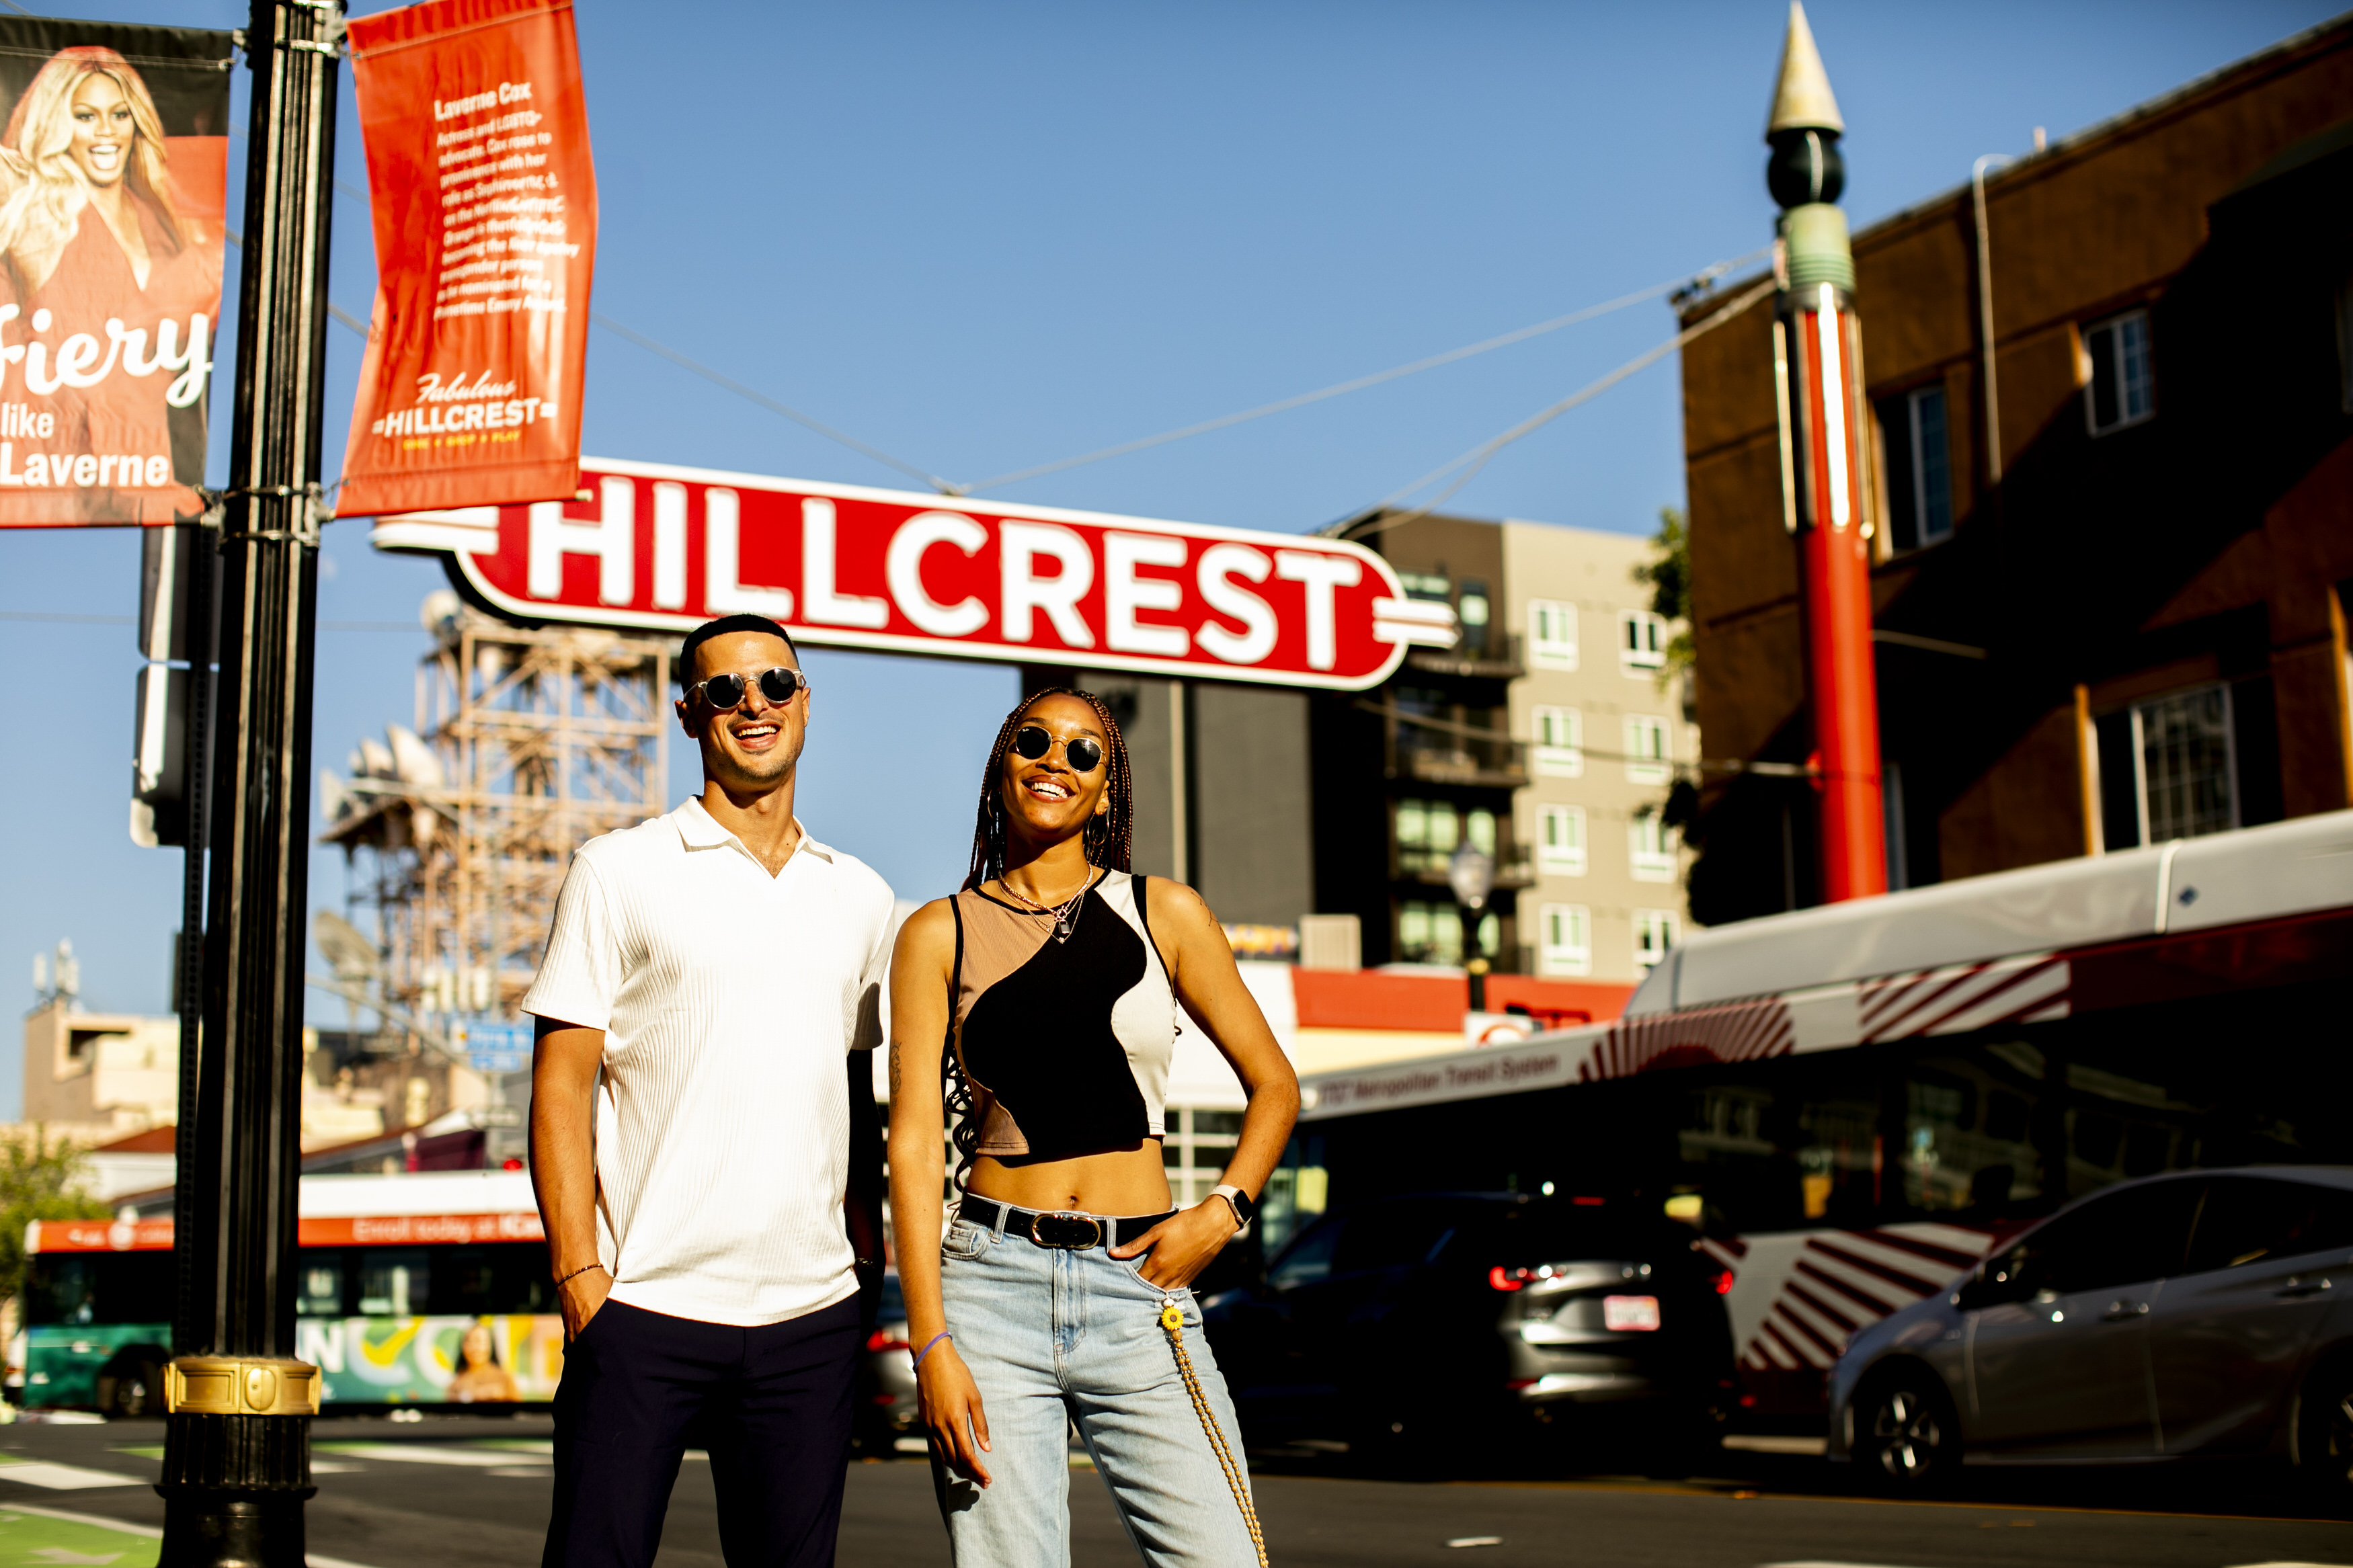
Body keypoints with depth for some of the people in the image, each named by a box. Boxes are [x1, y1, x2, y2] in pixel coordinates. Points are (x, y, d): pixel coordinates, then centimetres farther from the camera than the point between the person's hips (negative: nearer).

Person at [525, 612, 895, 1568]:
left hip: (810, 1313, 3)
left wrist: (868, 1245, 11)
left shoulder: (859, 898, 13)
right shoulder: (620, 872, 2)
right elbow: (562, 1086, -2)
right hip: (643, 1308, -3)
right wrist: (581, 1276, -10)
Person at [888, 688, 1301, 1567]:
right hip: (993, 1286, 0)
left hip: (1138, 1289, 0)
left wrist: (1220, 1214, -1)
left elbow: (1273, 1085, 16)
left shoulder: (1164, 914, 8)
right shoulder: (939, 933, 7)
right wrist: (931, 1343, -8)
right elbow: (914, 1140, 1)